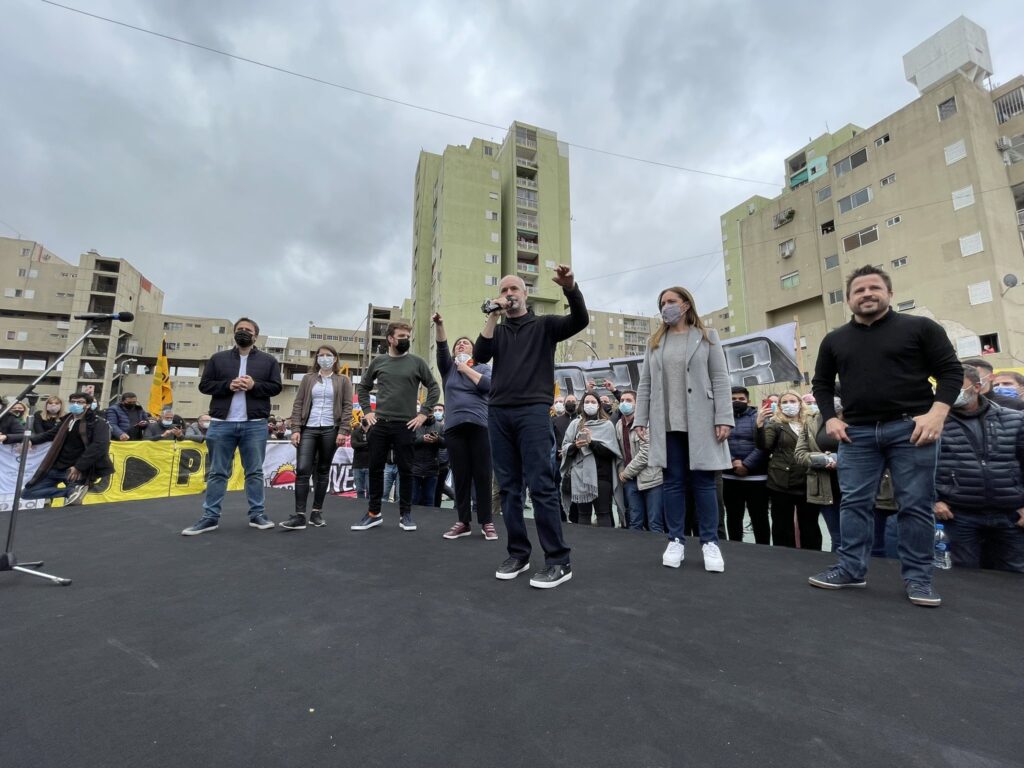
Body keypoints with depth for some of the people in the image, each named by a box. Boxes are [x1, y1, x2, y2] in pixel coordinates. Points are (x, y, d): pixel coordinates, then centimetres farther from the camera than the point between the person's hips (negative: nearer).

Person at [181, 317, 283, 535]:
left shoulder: (268, 360, 8)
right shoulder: (218, 358, 11)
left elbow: (276, 386, 3)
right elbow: (204, 385, 7)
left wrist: (254, 385, -14)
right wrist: (228, 385, -11)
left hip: (255, 425, -1)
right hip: (222, 423, 1)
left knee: (255, 472, 5)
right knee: (218, 472, 8)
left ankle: (257, 514, 13)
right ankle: (210, 517, 17)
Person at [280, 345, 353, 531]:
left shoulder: (343, 380, 6)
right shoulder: (308, 378, 11)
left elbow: (347, 407, 1)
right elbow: (298, 404, 8)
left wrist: (342, 431, -9)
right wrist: (296, 429, -2)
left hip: (330, 430, -1)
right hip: (308, 429, 1)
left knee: (323, 471, 6)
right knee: (302, 470, -8)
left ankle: (317, 512, 15)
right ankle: (299, 515, -5)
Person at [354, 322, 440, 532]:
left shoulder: (417, 362, 1)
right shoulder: (378, 361, 8)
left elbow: (434, 389, 3)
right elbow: (363, 387, 18)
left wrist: (423, 414, -4)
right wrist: (367, 411, 7)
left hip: (405, 426, -2)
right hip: (379, 424, 2)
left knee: (405, 471, 4)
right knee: (375, 469, 8)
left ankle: (405, 514, 16)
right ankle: (374, 513, 21)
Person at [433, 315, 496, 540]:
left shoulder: (483, 367, 13)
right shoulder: (448, 367, 17)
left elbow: (486, 385, -6)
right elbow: (441, 347, 1)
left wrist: (466, 369, 0)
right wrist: (439, 325, -13)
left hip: (479, 426, -2)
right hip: (454, 427, 2)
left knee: (482, 474, 0)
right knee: (460, 476, 4)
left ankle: (487, 522, 8)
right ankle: (463, 521, 14)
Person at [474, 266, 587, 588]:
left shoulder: (544, 325, 11)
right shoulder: (496, 331, 19)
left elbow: (580, 320, -5)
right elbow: (479, 356, 1)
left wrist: (570, 287, -23)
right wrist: (492, 315, -3)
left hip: (533, 410, -4)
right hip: (498, 413, 4)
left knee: (541, 485, -8)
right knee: (508, 487, 6)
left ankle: (558, 561, 0)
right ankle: (518, 553, 18)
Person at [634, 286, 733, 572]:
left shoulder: (706, 337, 7)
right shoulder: (654, 342, 14)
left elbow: (720, 380, 0)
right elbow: (645, 384, 10)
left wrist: (724, 418, -9)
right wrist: (640, 418, 2)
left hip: (700, 422, -2)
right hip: (666, 424, 2)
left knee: (703, 481, 3)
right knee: (673, 481, 6)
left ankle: (710, 542, 14)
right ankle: (676, 540, 15)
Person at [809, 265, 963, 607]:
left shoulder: (920, 327, 4)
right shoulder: (834, 340, 12)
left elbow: (951, 371, 2)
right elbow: (821, 383, 18)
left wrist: (936, 413, -12)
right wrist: (830, 418, 4)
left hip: (910, 428, -2)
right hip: (857, 433, 3)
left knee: (916, 505, 2)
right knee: (854, 503, 3)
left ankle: (918, 578, 14)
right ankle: (850, 569, 11)